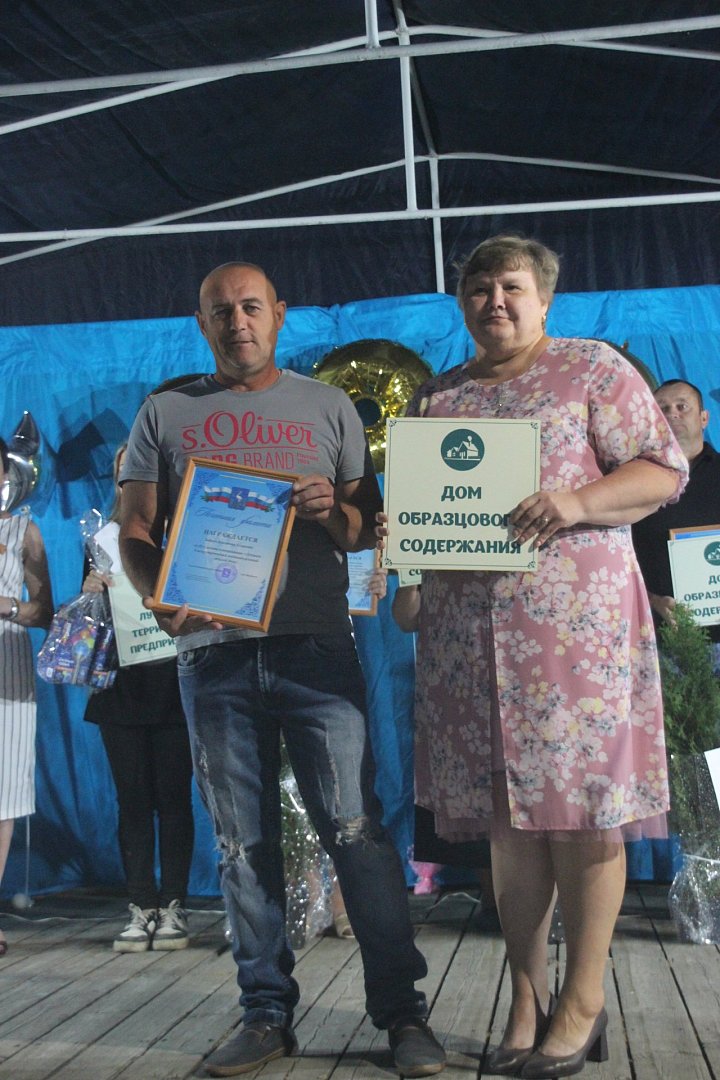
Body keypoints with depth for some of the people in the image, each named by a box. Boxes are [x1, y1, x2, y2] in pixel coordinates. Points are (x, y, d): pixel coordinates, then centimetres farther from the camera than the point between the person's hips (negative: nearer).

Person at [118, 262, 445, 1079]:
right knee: (243, 843, 6)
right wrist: (161, 598, -12)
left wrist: (334, 509, -11)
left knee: (355, 828, -5)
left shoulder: (329, 407, 13)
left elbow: (370, 529, 13)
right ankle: (266, 1014, 16)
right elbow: (134, 532, 9)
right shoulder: (165, 414, 13)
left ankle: (402, 1012, 2)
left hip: (315, 645, -1)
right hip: (213, 653, 1)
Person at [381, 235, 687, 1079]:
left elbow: (663, 469, -1)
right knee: (506, 816, 6)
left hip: (575, 619, -4)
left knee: (580, 804, -3)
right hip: (468, 629, 4)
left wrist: (578, 504, -18)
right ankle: (527, 1000, 16)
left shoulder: (593, 368, 6)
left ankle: (582, 1002, 8)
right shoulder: (434, 398, 19)